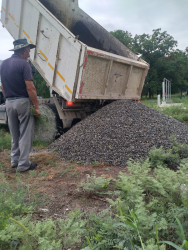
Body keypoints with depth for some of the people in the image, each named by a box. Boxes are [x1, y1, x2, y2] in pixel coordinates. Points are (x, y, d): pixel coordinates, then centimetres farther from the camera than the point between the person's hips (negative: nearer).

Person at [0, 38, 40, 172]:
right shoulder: (24, 64, -12)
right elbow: (30, 88, -17)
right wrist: (36, 107, -15)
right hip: (23, 102, -7)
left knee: (14, 134, 18)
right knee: (25, 134, 1)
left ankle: (14, 160, 26)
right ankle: (23, 164, 6)